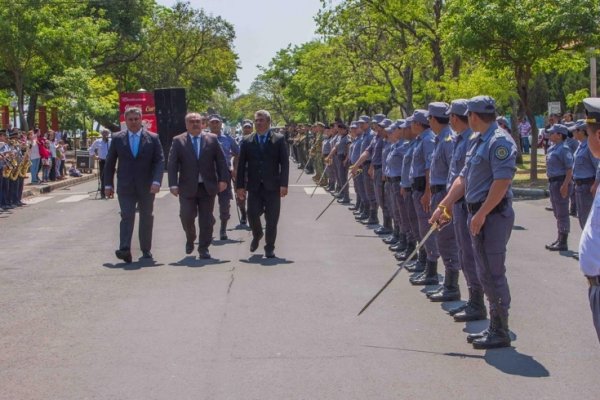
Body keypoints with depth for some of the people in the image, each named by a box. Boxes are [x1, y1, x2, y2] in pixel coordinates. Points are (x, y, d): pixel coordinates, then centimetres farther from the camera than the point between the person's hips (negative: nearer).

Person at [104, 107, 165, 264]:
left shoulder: (152, 138, 2)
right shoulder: (118, 139, 5)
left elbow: (160, 161, -3)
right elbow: (110, 163, 10)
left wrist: (156, 181, -16)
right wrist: (108, 184, 5)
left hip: (146, 187, 1)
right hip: (125, 186, -1)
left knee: (146, 218, 8)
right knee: (127, 216, -12)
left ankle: (146, 250, 18)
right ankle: (125, 250, -22)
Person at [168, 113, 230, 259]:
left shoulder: (212, 139, 6)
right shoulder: (178, 141, 3)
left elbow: (221, 161, 4)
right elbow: (172, 165, -2)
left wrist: (224, 179, -6)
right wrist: (173, 185, -11)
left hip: (208, 187, 1)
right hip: (187, 188, -1)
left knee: (206, 220, 2)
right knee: (187, 217, -3)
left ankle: (203, 249, 11)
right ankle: (190, 239, 26)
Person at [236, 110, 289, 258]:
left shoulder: (279, 140, 3)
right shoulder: (247, 141, 8)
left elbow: (284, 163, -1)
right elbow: (241, 165, 7)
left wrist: (283, 184, -10)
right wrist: (240, 186, 0)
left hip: (272, 186, -1)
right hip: (254, 186, 1)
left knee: (272, 219, 1)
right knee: (252, 214, -5)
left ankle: (269, 247, 15)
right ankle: (257, 235, 27)